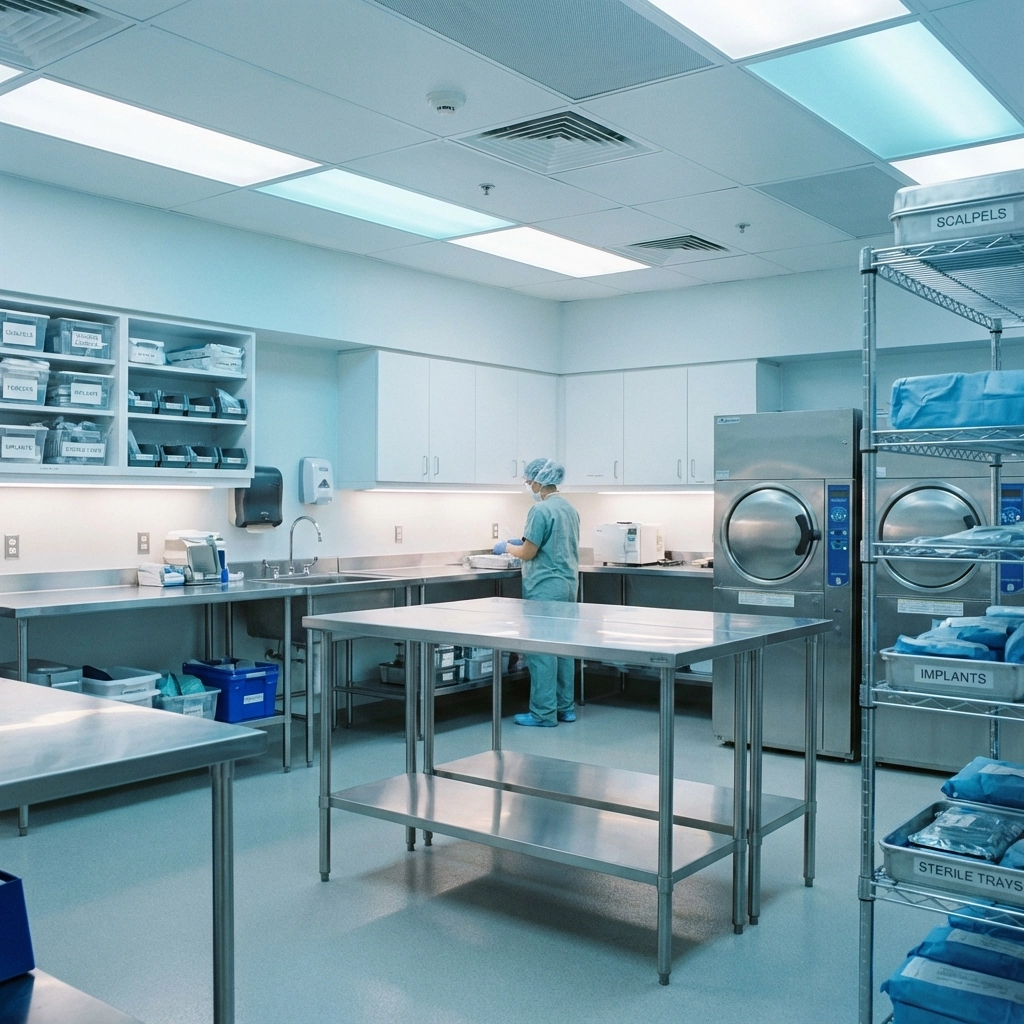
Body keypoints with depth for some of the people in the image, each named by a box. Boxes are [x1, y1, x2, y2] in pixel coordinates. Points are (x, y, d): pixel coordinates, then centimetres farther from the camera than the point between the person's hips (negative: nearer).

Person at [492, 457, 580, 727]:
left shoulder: (541, 510, -15)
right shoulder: (570, 509, 11)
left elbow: (528, 553, -14)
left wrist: (507, 547, 4)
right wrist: (524, 541, 20)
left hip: (545, 588, -9)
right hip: (568, 584, 9)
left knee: (541, 649, -3)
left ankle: (544, 713, 1)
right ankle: (566, 707, 18)